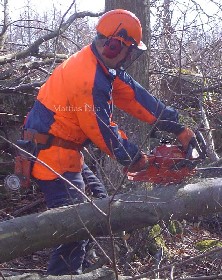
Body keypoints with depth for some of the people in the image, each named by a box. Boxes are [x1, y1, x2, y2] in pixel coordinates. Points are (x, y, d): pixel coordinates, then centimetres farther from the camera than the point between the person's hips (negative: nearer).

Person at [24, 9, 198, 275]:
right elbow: (102, 131, -17)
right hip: (53, 154, -10)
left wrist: (177, 127, 3)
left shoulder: (99, 64, 5)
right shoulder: (91, 81, -25)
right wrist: (133, 159, -1)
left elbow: (134, 96, 5)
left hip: (64, 147, 10)